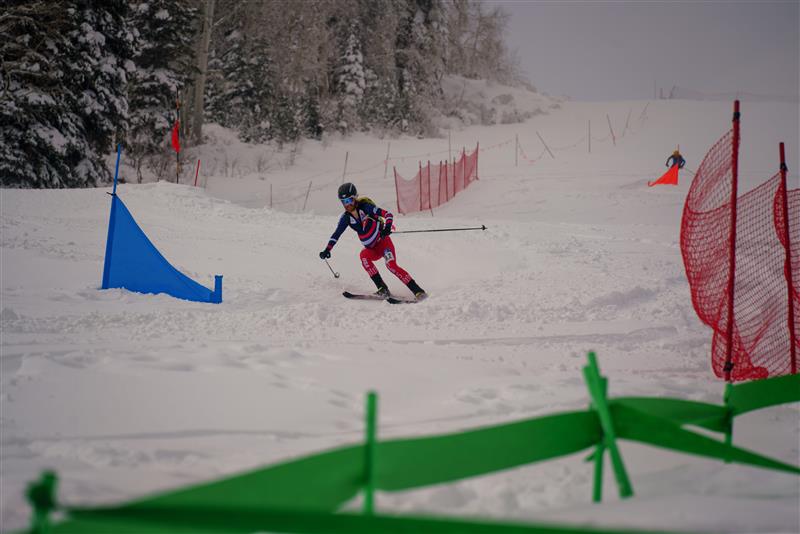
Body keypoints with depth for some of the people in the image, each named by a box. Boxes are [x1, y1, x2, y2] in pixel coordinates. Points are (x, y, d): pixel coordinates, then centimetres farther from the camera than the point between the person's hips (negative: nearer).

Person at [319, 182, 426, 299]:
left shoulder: (365, 207, -15)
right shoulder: (346, 218, -1)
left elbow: (388, 215, -17)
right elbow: (336, 234, 4)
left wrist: (387, 227, -36)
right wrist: (328, 249, -10)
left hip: (383, 241, -5)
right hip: (372, 249, 5)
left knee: (391, 265, -26)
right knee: (364, 255, -28)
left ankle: (418, 291, -26)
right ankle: (382, 288, -26)